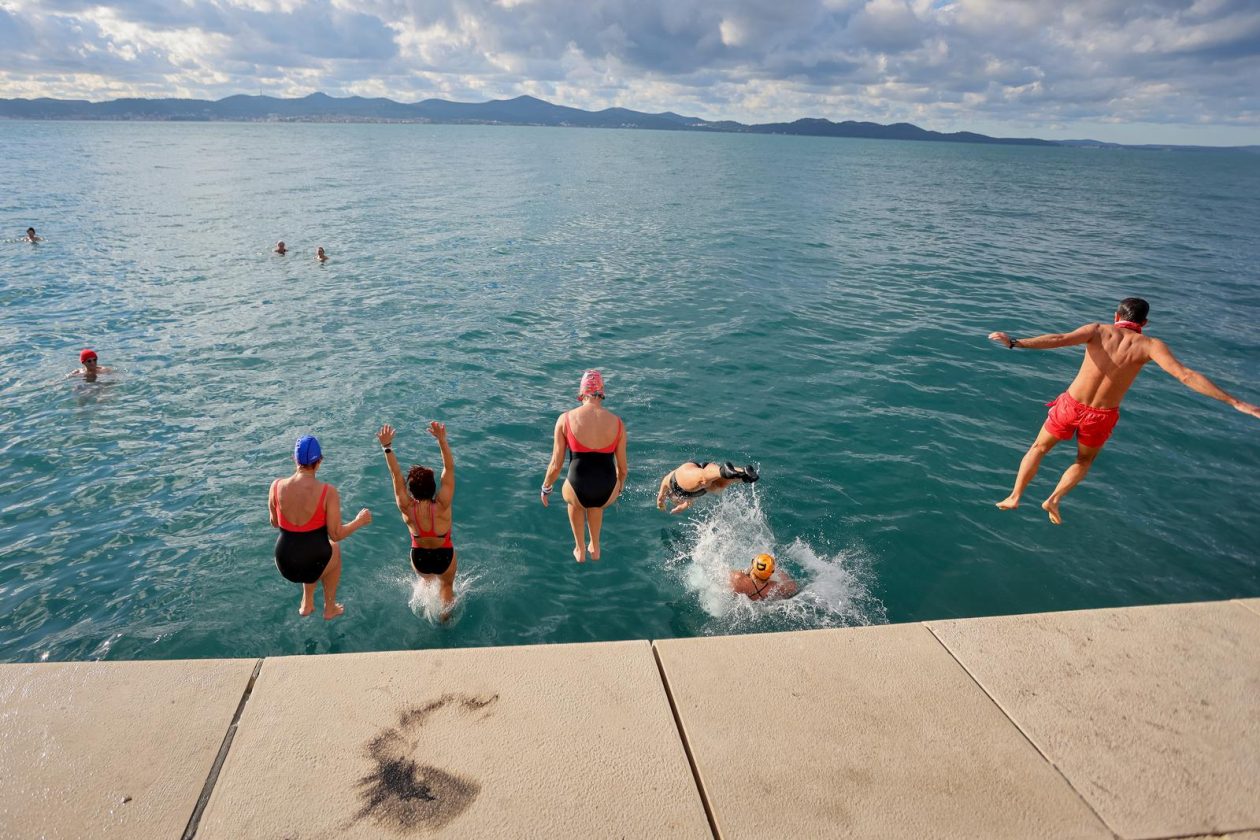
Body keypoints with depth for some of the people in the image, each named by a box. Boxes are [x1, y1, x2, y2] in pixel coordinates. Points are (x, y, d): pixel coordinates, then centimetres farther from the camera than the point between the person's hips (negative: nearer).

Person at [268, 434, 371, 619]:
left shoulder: (277, 486, -12)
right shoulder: (328, 492, -21)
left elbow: (275, 523, 5)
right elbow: (336, 535, -14)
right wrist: (360, 521, 2)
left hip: (284, 566, 3)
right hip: (312, 567, -3)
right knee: (335, 548, 33)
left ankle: (307, 604, 43)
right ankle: (330, 608, 45)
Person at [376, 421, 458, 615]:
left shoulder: (407, 510, -27)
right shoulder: (442, 506, -33)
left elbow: (396, 475, -23)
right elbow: (449, 468, -33)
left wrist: (387, 447, -21)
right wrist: (442, 439, -35)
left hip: (419, 557, 1)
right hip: (444, 557, -1)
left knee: (427, 580, 39)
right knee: (447, 585, 31)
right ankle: (445, 615, 40)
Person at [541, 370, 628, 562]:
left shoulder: (565, 419, -6)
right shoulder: (617, 422, -1)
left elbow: (556, 465, -2)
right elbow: (622, 468, 7)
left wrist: (546, 488, 17)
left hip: (578, 490, -1)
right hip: (607, 494, 2)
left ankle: (580, 551, 50)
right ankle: (595, 548, 55)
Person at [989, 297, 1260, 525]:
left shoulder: (1098, 330, -7)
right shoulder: (1149, 345, -9)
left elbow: (1058, 339, -24)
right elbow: (1186, 376, -18)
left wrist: (1015, 343, -29)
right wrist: (1236, 403, -17)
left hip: (1070, 407, 0)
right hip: (1101, 418, 0)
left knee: (1039, 448, 23)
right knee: (1085, 461, 29)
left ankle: (1014, 497, 20)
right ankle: (1054, 499, 15)